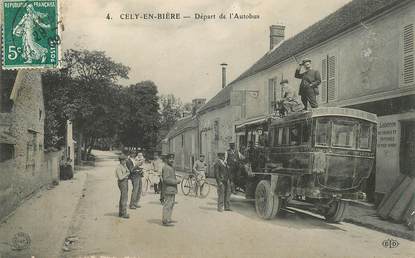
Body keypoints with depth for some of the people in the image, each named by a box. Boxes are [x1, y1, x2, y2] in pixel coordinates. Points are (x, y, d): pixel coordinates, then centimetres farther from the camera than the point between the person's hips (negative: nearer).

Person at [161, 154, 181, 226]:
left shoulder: (171, 167, 17)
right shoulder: (166, 168, -16)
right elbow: (166, 179, -24)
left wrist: (176, 180, 13)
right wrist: (176, 181, -19)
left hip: (172, 190, 11)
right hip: (168, 190, -11)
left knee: (171, 204, 17)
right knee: (167, 205, -8)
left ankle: (168, 219, 27)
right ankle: (165, 221, -3)